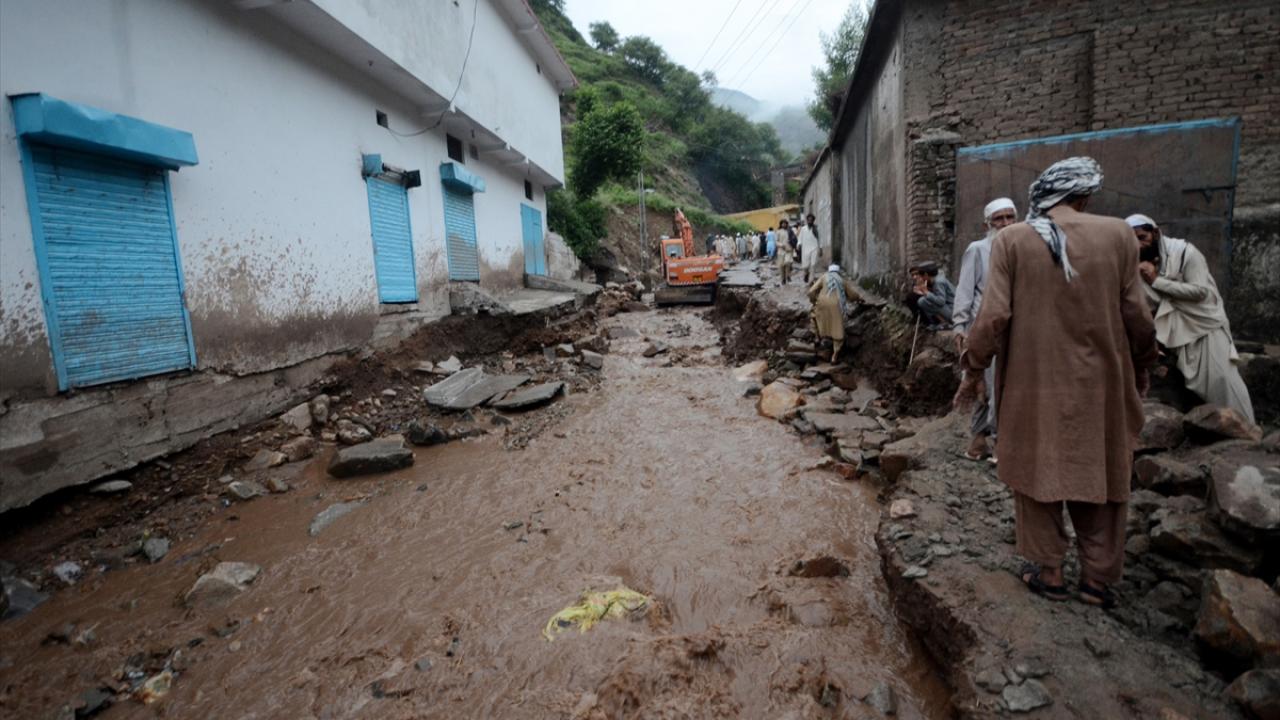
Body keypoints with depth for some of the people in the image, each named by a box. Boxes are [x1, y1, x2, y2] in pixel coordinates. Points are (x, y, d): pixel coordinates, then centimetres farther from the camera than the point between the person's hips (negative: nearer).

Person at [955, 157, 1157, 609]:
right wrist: (1140, 368, 16)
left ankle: (1048, 572, 22)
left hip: (1032, 383, -1)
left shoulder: (1011, 240, -8)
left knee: (1038, 472, 12)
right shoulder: (1117, 234, -3)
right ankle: (1098, 577, 24)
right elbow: (1135, 315, 0)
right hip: (1101, 381, 2)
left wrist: (973, 371, -1)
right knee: (1100, 474, 15)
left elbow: (994, 315, -11)